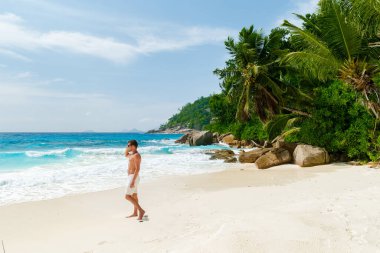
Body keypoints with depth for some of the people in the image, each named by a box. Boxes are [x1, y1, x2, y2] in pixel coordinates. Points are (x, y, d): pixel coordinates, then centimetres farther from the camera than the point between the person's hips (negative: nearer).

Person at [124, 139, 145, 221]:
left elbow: (137, 169, -25)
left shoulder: (136, 155, -19)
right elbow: (126, 155, 34)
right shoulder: (132, 154, 12)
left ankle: (141, 210, -10)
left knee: (127, 196, -10)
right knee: (134, 195, 16)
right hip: (131, 177, 10)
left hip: (133, 177, -10)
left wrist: (133, 181, -28)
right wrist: (127, 149, 15)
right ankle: (135, 213, 26)